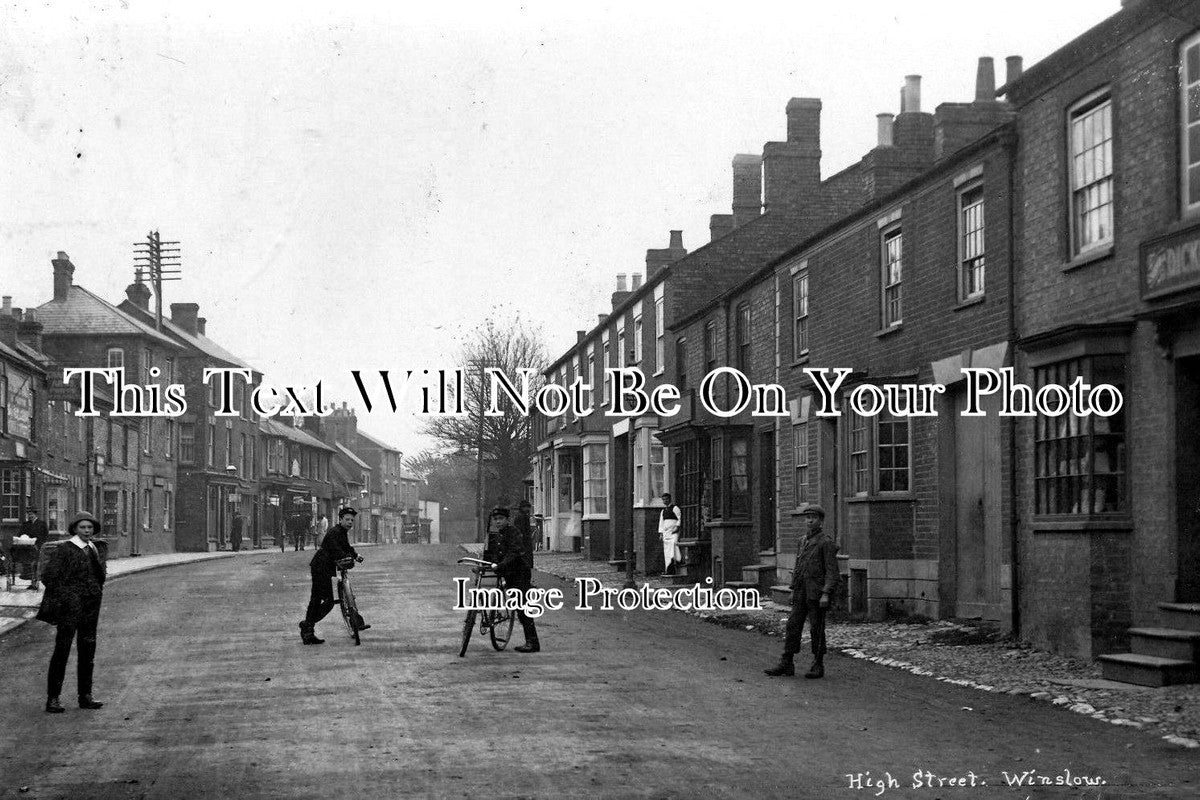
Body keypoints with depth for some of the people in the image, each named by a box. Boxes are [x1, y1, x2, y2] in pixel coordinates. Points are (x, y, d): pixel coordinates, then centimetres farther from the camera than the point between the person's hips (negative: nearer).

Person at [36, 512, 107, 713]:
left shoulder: (95, 550, 13)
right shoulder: (63, 550, -6)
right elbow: (49, 577, -10)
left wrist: (97, 595, 4)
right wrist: (67, 596, -12)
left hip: (91, 607, 6)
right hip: (70, 607, -6)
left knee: (88, 651, 9)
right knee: (62, 651, -5)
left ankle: (85, 696, 15)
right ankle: (52, 699, -3)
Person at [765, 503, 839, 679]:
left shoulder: (826, 543, -7)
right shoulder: (803, 542, 15)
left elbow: (832, 571, -12)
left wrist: (826, 594, -19)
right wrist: (793, 589, 17)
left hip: (816, 595, -7)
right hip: (800, 595, 7)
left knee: (816, 630, -1)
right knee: (793, 626, 3)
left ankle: (818, 666, 9)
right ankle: (786, 664, 5)